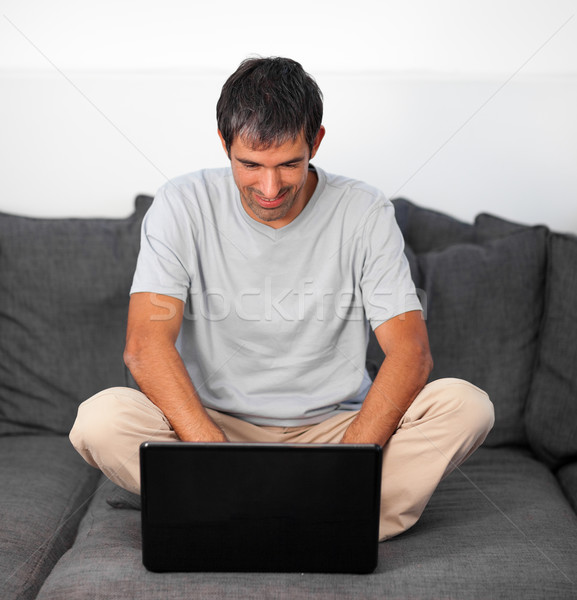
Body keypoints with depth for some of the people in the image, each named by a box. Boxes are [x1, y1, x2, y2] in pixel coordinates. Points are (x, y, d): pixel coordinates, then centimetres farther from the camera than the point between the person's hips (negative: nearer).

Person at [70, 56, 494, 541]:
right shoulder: (183, 206, -8)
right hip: (213, 426, 0)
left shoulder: (364, 213, -7)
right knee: (101, 419, -29)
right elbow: (147, 343, -19)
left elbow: (411, 353, -13)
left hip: (337, 426, 1)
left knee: (466, 405, -24)